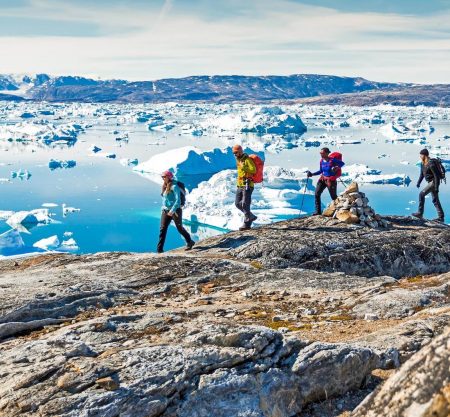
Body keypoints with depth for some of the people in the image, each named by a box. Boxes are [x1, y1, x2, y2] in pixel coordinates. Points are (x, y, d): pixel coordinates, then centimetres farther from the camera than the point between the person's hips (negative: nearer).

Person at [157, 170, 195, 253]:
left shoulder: (174, 186, -14)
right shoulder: (165, 187, 10)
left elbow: (178, 200, -20)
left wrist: (173, 210, -28)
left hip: (175, 210, -7)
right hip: (165, 211, 7)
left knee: (179, 228, 7)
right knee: (162, 229, -2)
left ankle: (190, 242, 29)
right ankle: (159, 249, -4)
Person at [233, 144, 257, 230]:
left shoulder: (247, 159, -12)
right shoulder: (238, 160, 15)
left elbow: (253, 170, -24)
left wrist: (243, 167, -35)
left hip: (248, 185, -9)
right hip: (240, 185, 9)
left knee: (245, 204, -12)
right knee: (238, 204, 8)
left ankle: (247, 224, -7)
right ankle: (251, 216, 22)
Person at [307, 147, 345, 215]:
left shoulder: (332, 160, -16)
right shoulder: (321, 161, 3)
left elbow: (342, 163, -8)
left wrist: (336, 168, -24)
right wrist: (312, 174, 7)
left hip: (331, 181, -6)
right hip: (323, 179, 6)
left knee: (333, 196, 5)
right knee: (317, 194, -3)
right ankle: (318, 211, 4)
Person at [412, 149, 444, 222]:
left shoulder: (431, 164, -24)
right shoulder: (422, 164, 5)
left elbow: (436, 176, -23)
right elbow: (422, 174, 13)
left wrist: (436, 188, -25)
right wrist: (418, 183, -1)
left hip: (434, 182, -10)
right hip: (431, 182, 10)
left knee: (421, 194, -16)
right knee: (435, 200, 9)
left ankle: (420, 214, -14)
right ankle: (441, 217, 12)